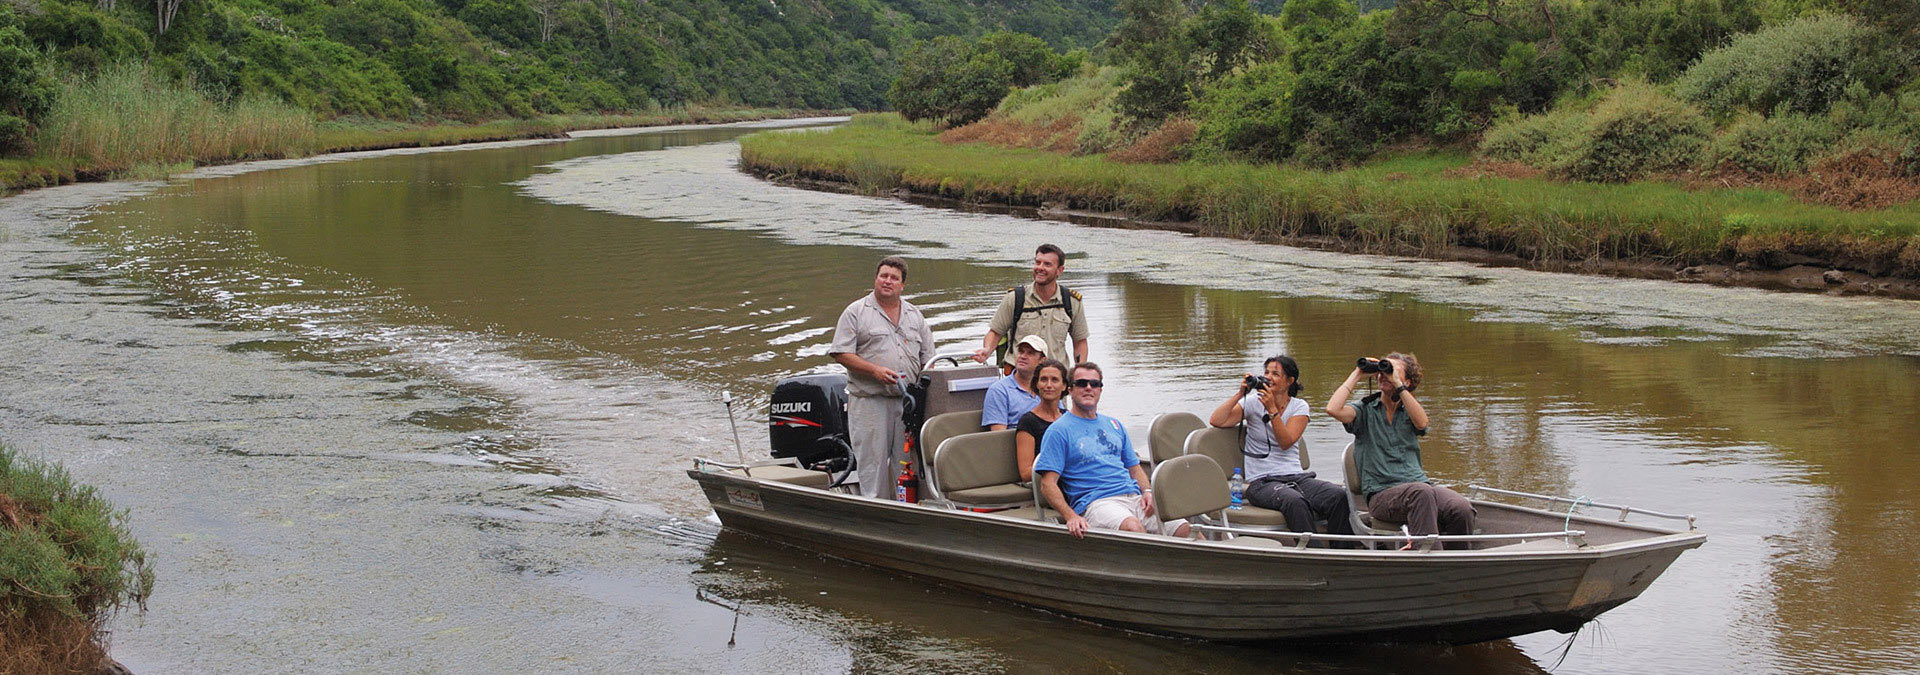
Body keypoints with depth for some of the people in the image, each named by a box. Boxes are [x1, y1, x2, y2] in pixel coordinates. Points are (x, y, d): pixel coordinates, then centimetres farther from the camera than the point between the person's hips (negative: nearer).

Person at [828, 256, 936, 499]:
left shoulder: (914, 315, 17)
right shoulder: (856, 312, 3)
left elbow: (927, 357, 18)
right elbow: (841, 353, -5)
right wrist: (875, 371, -16)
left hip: (908, 401, 4)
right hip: (869, 400, -4)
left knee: (907, 459, 4)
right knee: (873, 460, -5)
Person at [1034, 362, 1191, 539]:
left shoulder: (1114, 425, 26)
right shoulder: (1059, 431, 5)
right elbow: (1048, 484, -4)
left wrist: (1147, 491, 4)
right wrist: (1071, 516, -21)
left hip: (1134, 497, 6)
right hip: (1095, 502, -6)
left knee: (1185, 530, -18)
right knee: (1133, 528, -38)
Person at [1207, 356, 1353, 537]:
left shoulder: (1299, 406, 10)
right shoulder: (1253, 402, 8)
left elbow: (1286, 442, -8)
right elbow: (1217, 421, -6)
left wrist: (1272, 409, -15)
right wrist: (1240, 394, -8)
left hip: (1297, 476, 3)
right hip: (1262, 481, -3)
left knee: (1339, 496, -27)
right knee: (1295, 502, -38)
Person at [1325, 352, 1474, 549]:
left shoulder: (1410, 410, 21)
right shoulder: (1365, 410, 14)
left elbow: (1421, 423, -5)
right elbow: (1333, 409, -8)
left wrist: (1398, 384, -5)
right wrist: (1356, 375, 3)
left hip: (1419, 483, 3)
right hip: (1382, 493, -3)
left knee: (1461, 508, -29)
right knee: (1421, 493, -38)